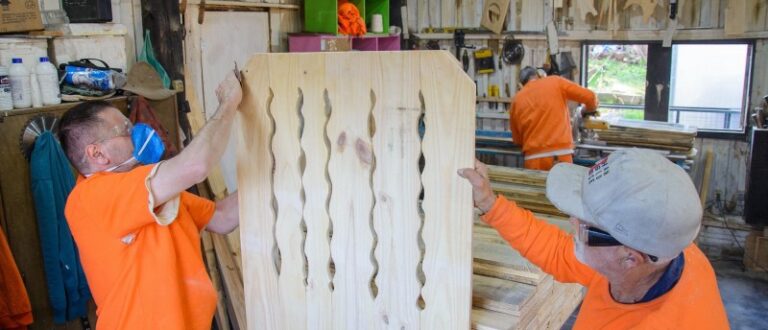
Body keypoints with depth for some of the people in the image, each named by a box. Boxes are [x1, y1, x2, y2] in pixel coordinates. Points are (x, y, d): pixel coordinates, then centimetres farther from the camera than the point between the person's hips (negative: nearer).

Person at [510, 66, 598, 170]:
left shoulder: (517, 100, 12)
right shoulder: (555, 82, 7)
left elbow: (517, 139, 16)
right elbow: (590, 97, 7)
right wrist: (589, 110, 27)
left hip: (533, 157, 2)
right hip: (561, 154, -1)